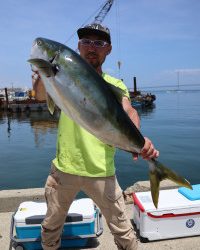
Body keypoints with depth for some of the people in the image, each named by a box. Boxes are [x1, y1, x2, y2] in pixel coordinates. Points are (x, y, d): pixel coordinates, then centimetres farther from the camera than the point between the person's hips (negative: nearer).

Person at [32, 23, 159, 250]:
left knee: (123, 231, 8)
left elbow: (128, 112, -18)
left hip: (101, 172, -1)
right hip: (63, 169, 2)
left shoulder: (115, 85, 1)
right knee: (51, 226, 21)